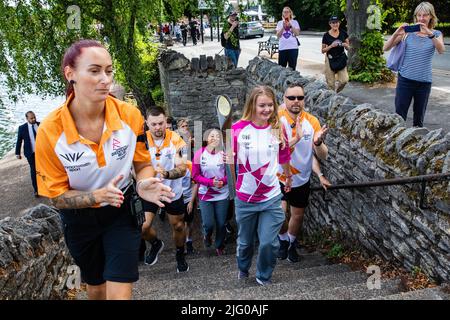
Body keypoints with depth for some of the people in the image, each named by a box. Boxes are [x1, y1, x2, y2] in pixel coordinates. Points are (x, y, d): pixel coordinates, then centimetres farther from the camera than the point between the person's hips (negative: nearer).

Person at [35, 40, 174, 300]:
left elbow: (143, 164, -4)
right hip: (80, 218, 1)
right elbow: (57, 196, -15)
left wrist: (143, 185, -27)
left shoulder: (130, 115, -20)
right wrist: (98, 195, -33)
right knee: (96, 287, 24)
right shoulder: (50, 131, -24)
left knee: (119, 293, -5)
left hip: (121, 212, 0)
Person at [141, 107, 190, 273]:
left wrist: (166, 174, -45)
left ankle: (180, 254, 40)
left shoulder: (176, 140, -18)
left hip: (172, 191, 0)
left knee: (178, 226, 12)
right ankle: (156, 244, 28)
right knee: (143, 227, -7)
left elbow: (182, 169, -24)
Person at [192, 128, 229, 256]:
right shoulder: (200, 153, -7)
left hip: (222, 194, 1)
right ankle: (207, 236, 35)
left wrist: (223, 181, -19)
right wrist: (211, 182, -18)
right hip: (205, 194, 0)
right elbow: (195, 175, -5)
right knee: (208, 224, -2)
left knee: (221, 223, 7)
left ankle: (220, 246, 34)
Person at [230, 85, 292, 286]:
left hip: (271, 198, 1)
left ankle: (264, 277, 28)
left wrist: (288, 178, 25)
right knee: (245, 241, 17)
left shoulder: (278, 129, -4)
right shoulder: (238, 129, -12)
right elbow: (229, 159, -5)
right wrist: (228, 159, -28)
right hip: (245, 198, -1)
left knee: (269, 243, -2)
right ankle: (243, 270, 48)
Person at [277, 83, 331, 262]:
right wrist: (297, 138, -42)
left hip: (302, 180, 3)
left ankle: (292, 243, 45)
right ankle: (283, 240, 21)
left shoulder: (312, 121, -11)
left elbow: (323, 156, -13)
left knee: (298, 215, 16)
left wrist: (318, 142, -34)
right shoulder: (277, 119, -19)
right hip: (279, 177, -3)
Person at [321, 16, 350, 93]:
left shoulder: (343, 33, 3)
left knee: (344, 80, -7)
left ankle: (336, 92, 20)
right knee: (331, 83, -1)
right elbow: (323, 50, -1)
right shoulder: (326, 35, -4)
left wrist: (346, 45, -12)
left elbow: (348, 48, 11)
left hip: (341, 59, 2)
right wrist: (331, 46, -17)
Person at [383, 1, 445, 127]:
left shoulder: (436, 34, 4)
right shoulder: (408, 32, 1)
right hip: (405, 79, -1)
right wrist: (396, 34, -23)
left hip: (424, 82, 1)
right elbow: (385, 48, -6)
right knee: (399, 116, -4)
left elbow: (441, 50, -17)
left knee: (419, 118, 10)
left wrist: (429, 34, -31)